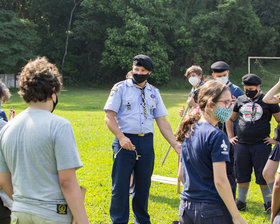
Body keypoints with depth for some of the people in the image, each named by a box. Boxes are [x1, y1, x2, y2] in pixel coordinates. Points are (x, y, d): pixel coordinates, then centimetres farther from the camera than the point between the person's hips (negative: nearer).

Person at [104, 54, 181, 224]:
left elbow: (162, 121, 13)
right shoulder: (121, 88, 2)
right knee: (120, 185, -3)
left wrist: (175, 144, 4)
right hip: (125, 141, -3)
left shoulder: (154, 92, 13)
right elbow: (109, 117, -4)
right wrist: (121, 137, -19)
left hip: (146, 142, 3)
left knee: (143, 185, 11)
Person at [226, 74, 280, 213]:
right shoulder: (240, 100, 11)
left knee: (263, 176, -1)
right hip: (241, 144, 3)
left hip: (261, 144, -3)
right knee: (242, 175, 10)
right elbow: (230, 119, 22)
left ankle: (268, 203, 12)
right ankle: (241, 201, 23)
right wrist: (230, 137, 14)